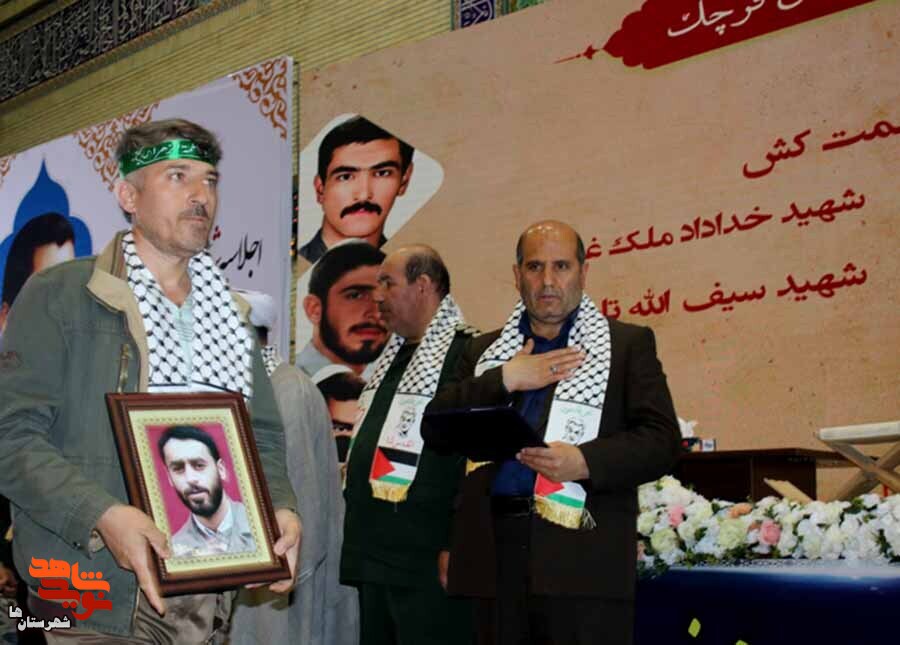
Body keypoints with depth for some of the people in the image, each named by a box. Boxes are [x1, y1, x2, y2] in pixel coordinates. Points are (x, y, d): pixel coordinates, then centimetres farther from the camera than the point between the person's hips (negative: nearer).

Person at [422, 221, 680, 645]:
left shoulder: (628, 344, 9)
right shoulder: (484, 350, 18)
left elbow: (661, 440, 0)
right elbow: (435, 431, 8)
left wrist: (586, 461, -16)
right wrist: (504, 380, -4)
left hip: (583, 551, -3)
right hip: (496, 551, 3)